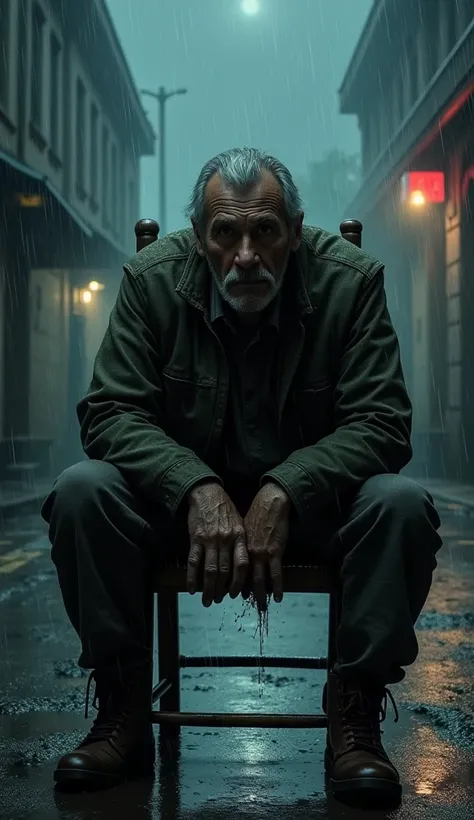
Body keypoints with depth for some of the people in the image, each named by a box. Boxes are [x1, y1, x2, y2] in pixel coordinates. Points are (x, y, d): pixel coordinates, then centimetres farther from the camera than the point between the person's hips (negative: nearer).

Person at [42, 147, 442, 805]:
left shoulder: (351, 280, -12)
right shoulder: (152, 280, -9)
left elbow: (382, 424, -15)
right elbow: (111, 412, -13)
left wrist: (285, 492, -31)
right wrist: (197, 490, -32)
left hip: (311, 499, 0)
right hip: (182, 496, 1)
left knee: (401, 505, -30)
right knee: (82, 492, -26)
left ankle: (355, 714, -14)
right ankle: (124, 709, -12)